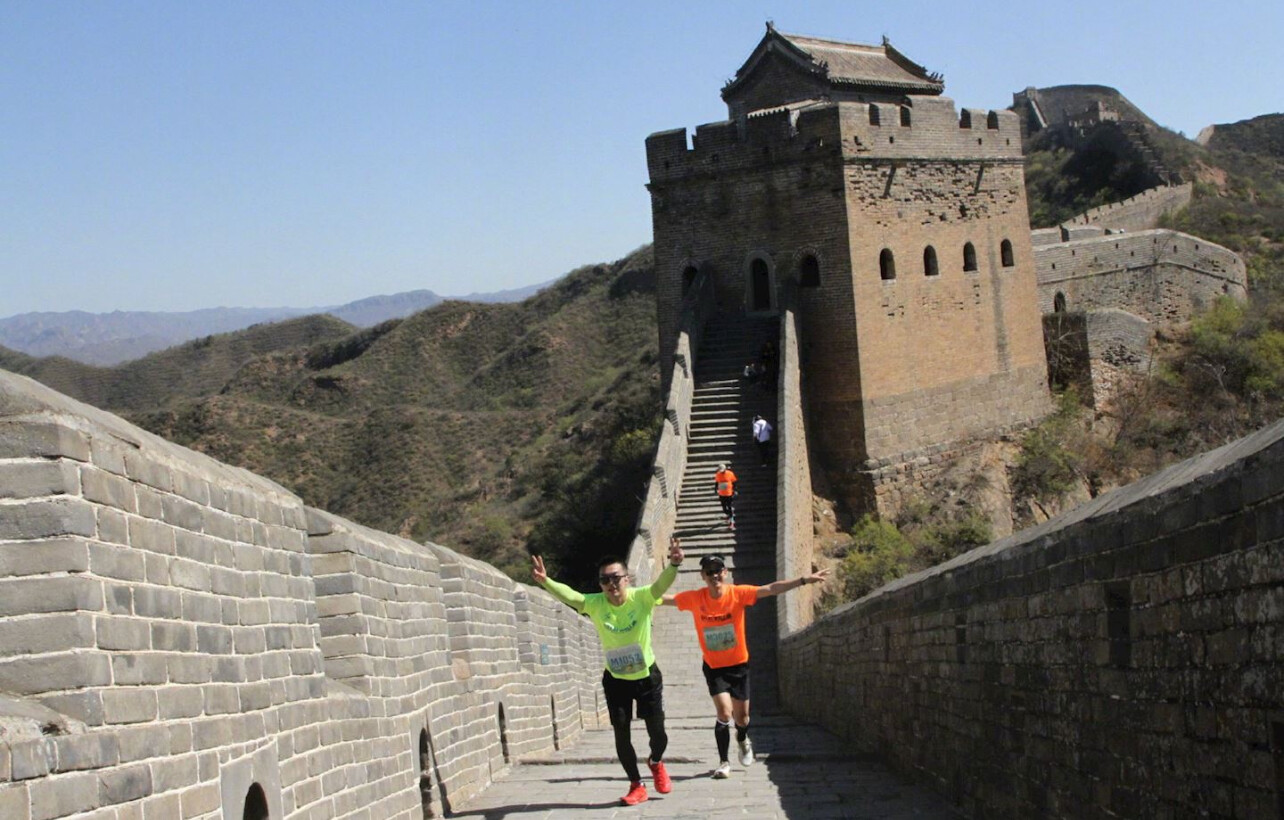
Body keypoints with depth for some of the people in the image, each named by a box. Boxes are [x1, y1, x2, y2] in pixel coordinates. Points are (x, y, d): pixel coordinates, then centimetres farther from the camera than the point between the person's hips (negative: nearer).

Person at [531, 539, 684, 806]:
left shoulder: (641, 598, -21)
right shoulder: (595, 604, -19)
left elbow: (662, 584, -39)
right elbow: (568, 595, -35)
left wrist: (673, 565, -62)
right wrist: (545, 581, -56)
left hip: (647, 676, -1)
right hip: (615, 679, 1)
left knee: (657, 733, 5)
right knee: (621, 734, 1)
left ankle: (656, 763, 40)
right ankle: (636, 786, 22)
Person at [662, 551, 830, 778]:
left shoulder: (738, 593, -14)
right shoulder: (695, 598, -11)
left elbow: (771, 589, -19)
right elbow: (666, 598, 0)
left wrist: (804, 580, -27)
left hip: (739, 665, 1)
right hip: (713, 667, -1)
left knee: (741, 717, 9)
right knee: (724, 712, -16)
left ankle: (743, 740, 47)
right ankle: (723, 762, 2)